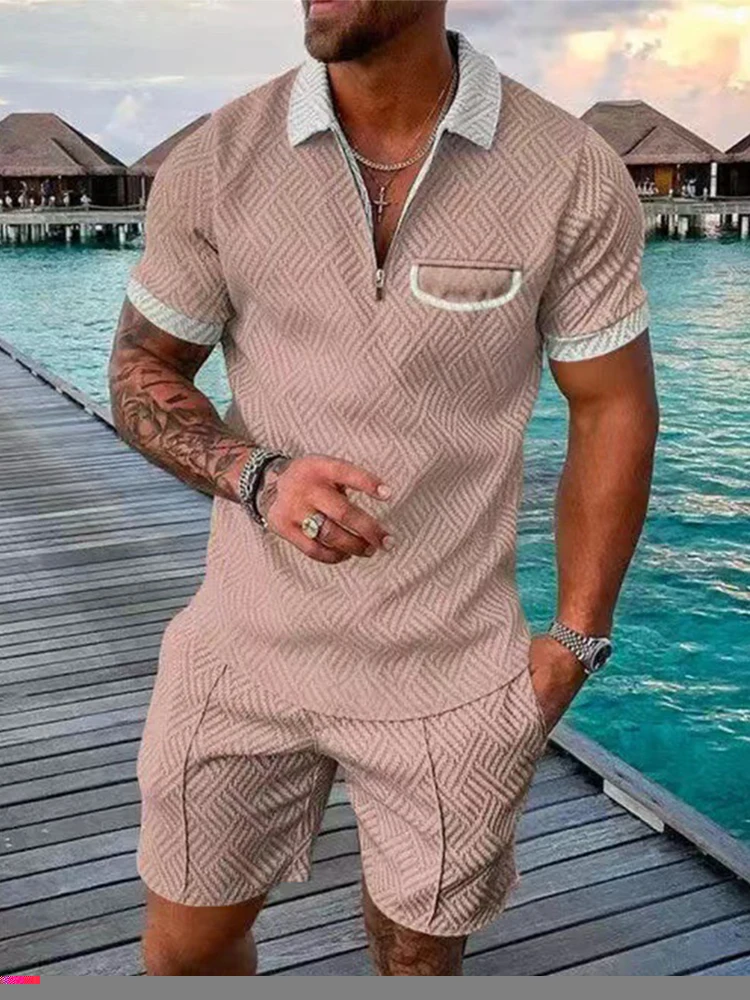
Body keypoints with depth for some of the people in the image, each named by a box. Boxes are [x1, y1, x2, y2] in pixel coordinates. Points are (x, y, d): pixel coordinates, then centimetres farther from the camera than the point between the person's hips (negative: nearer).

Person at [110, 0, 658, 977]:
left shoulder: (574, 178, -10)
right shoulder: (215, 161, -6)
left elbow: (613, 411, -1)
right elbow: (141, 368, 3)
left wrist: (575, 639, -2)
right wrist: (256, 476, -17)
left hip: (454, 677, -1)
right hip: (246, 651, 2)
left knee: (420, 953, 19)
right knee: (187, 942, 19)